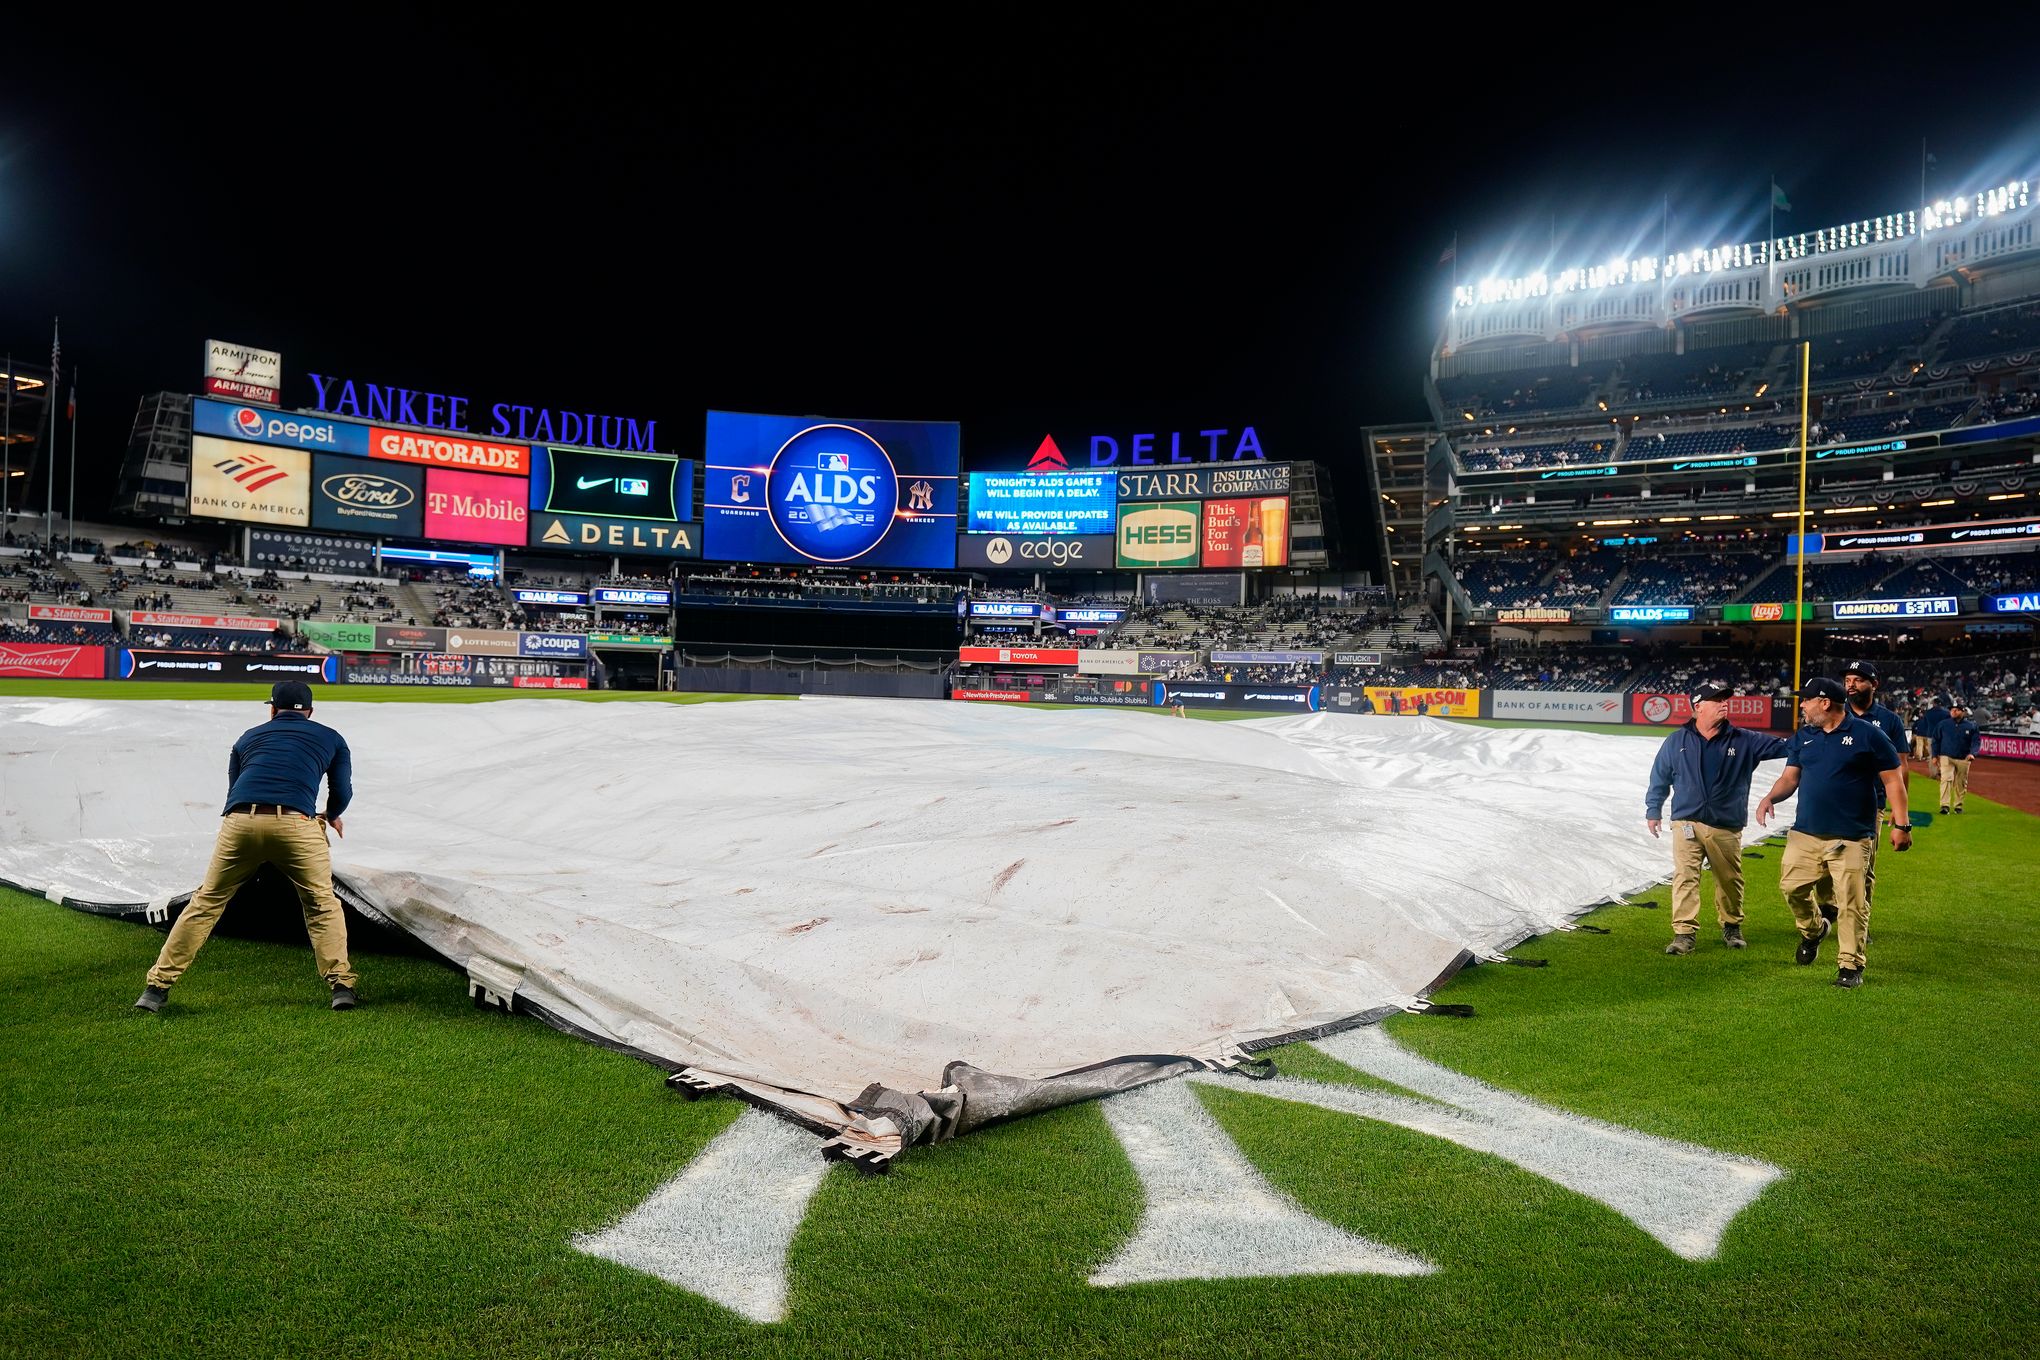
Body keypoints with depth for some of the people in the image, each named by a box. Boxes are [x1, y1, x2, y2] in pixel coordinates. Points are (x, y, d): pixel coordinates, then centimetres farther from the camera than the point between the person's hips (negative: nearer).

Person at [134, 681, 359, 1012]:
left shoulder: (248, 737, 29)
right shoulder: (331, 738, 23)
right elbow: (342, 793, 17)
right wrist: (331, 818, 38)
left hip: (239, 822, 2)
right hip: (295, 823, -2)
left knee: (206, 903, 17)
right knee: (322, 904, 11)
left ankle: (157, 986, 19)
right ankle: (341, 984, 3)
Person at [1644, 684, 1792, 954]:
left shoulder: (1745, 741, 3)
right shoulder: (1677, 740, 2)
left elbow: (1783, 746, -1)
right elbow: (1660, 777, 10)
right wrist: (1653, 810, 11)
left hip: (1726, 827, 1)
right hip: (1687, 823, -1)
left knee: (1730, 879, 12)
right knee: (1685, 877, -7)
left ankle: (1732, 927, 33)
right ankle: (1684, 933, -4)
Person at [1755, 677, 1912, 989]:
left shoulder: (1867, 735, -4)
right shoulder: (1802, 738, 11)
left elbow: (1893, 779, -3)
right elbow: (1790, 778, 12)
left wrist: (1901, 825, -7)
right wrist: (1771, 798, -9)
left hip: (1852, 837, -5)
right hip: (1804, 833, 5)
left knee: (1851, 902, -3)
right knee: (1791, 887, 4)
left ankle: (1850, 965, 9)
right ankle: (1813, 930, 33)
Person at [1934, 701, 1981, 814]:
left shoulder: (1971, 726, 3)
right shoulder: (1944, 724, 4)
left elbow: (1977, 741, 0)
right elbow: (1936, 740, 9)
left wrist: (1972, 753, -16)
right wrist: (1935, 755, 3)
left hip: (1963, 759, 1)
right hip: (1946, 757, -1)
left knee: (1961, 783, 10)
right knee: (1946, 779, -17)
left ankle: (1958, 805, 24)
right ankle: (1945, 805, -21)